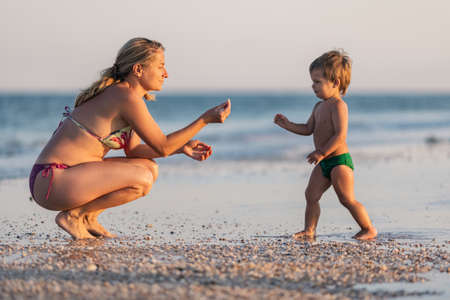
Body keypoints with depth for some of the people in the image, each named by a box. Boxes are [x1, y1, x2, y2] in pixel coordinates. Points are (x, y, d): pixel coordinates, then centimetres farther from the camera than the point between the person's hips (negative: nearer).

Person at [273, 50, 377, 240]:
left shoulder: (338, 105, -15)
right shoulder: (319, 106, 15)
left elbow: (340, 135, -23)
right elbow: (308, 129, 22)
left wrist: (322, 153, -26)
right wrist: (288, 125, 10)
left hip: (339, 160, -9)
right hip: (324, 163, 9)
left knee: (347, 199, -7)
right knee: (311, 194, 3)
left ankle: (369, 229, 4)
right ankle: (309, 230, 7)